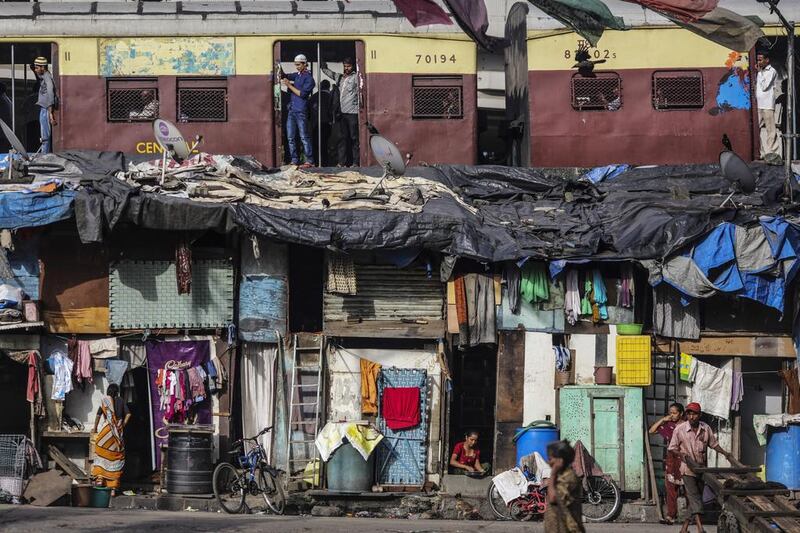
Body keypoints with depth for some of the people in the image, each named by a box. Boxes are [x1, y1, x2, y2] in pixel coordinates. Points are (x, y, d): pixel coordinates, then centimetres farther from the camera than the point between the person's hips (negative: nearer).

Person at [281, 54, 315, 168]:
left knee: (304, 137, -8)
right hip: (292, 110, 8)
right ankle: (294, 160, 10)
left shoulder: (309, 78, -6)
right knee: (291, 137, 6)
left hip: (301, 111, -8)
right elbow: (285, 76, 17)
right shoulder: (296, 75, 17)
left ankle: (309, 161, -6)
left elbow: (302, 94, -13)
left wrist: (289, 85, -12)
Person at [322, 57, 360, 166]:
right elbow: (327, 71, 28)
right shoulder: (339, 77, 18)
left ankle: (356, 162, -4)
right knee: (342, 138, 8)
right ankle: (342, 162, 11)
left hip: (353, 113, -7)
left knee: (354, 138, -5)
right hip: (342, 112, 7)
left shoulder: (356, 77, -1)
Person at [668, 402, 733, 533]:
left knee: (696, 499, 9)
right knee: (694, 498, -16)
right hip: (688, 469, -5)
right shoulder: (680, 429, -9)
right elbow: (672, 448, -2)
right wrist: (682, 454, -20)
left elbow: (714, 444, 13)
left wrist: (725, 453, 0)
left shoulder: (706, 428, 0)